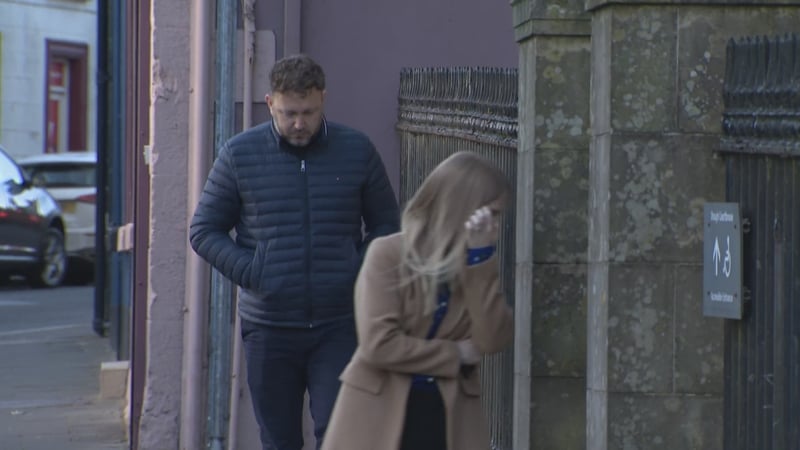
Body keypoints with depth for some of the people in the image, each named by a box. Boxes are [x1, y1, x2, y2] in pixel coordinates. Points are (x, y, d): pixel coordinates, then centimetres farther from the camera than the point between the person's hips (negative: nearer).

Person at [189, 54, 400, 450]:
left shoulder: (357, 152, 3)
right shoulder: (239, 155, 1)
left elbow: (386, 225, 12)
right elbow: (203, 231, 5)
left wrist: (360, 272, -5)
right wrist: (251, 275, -9)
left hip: (338, 327, -1)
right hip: (268, 329, 1)